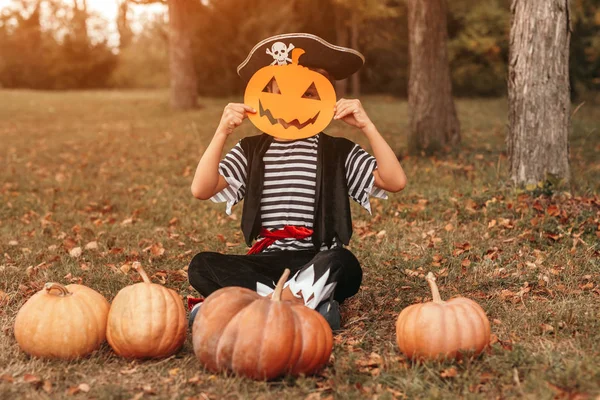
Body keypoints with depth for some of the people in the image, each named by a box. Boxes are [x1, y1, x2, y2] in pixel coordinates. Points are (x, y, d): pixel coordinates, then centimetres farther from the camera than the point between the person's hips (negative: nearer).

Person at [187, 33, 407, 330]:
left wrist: (367, 126, -13)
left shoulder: (339, 152, 7)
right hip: (265, 263, 2)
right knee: (201, 265, -26)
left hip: (318, 267, -2)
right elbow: (201, 190, -2)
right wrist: (221, 133, -12)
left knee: (342, 262, -37)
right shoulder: (251, 150, 11)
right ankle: (311, 305, -31)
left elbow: (396, 182, -8)